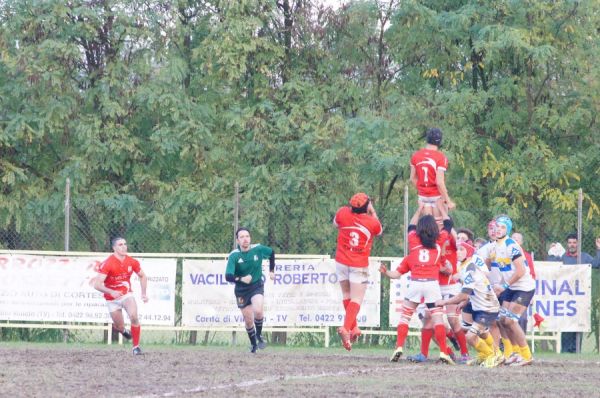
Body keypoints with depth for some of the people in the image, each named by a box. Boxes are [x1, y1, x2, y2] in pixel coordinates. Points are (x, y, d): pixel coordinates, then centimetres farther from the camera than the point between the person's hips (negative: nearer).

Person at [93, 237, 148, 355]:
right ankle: (122, 330, 46)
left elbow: (142, 277, 12)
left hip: (127, 294, 2)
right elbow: (97, 284, -28)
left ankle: (136, 346, -10)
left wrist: (144, 293, 4)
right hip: (112, 299, -2)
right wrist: (111, 292, -42)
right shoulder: (107, 264, -22)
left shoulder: (132, 262, -7)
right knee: (119, 327, 6)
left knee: (134, 316, -23)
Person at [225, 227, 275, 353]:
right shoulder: (233, 256, -17)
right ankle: (253, 344, 29)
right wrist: (241, 279, -42)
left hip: (257, 286, 0)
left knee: (258, 311, -25)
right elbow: (228, 277, -24)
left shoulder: (258, 249, -10)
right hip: (241, 290, 0)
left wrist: (271, 270, 13)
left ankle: (259, 335, 2)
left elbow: (272, 252, 13)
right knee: (248, 320, 4)